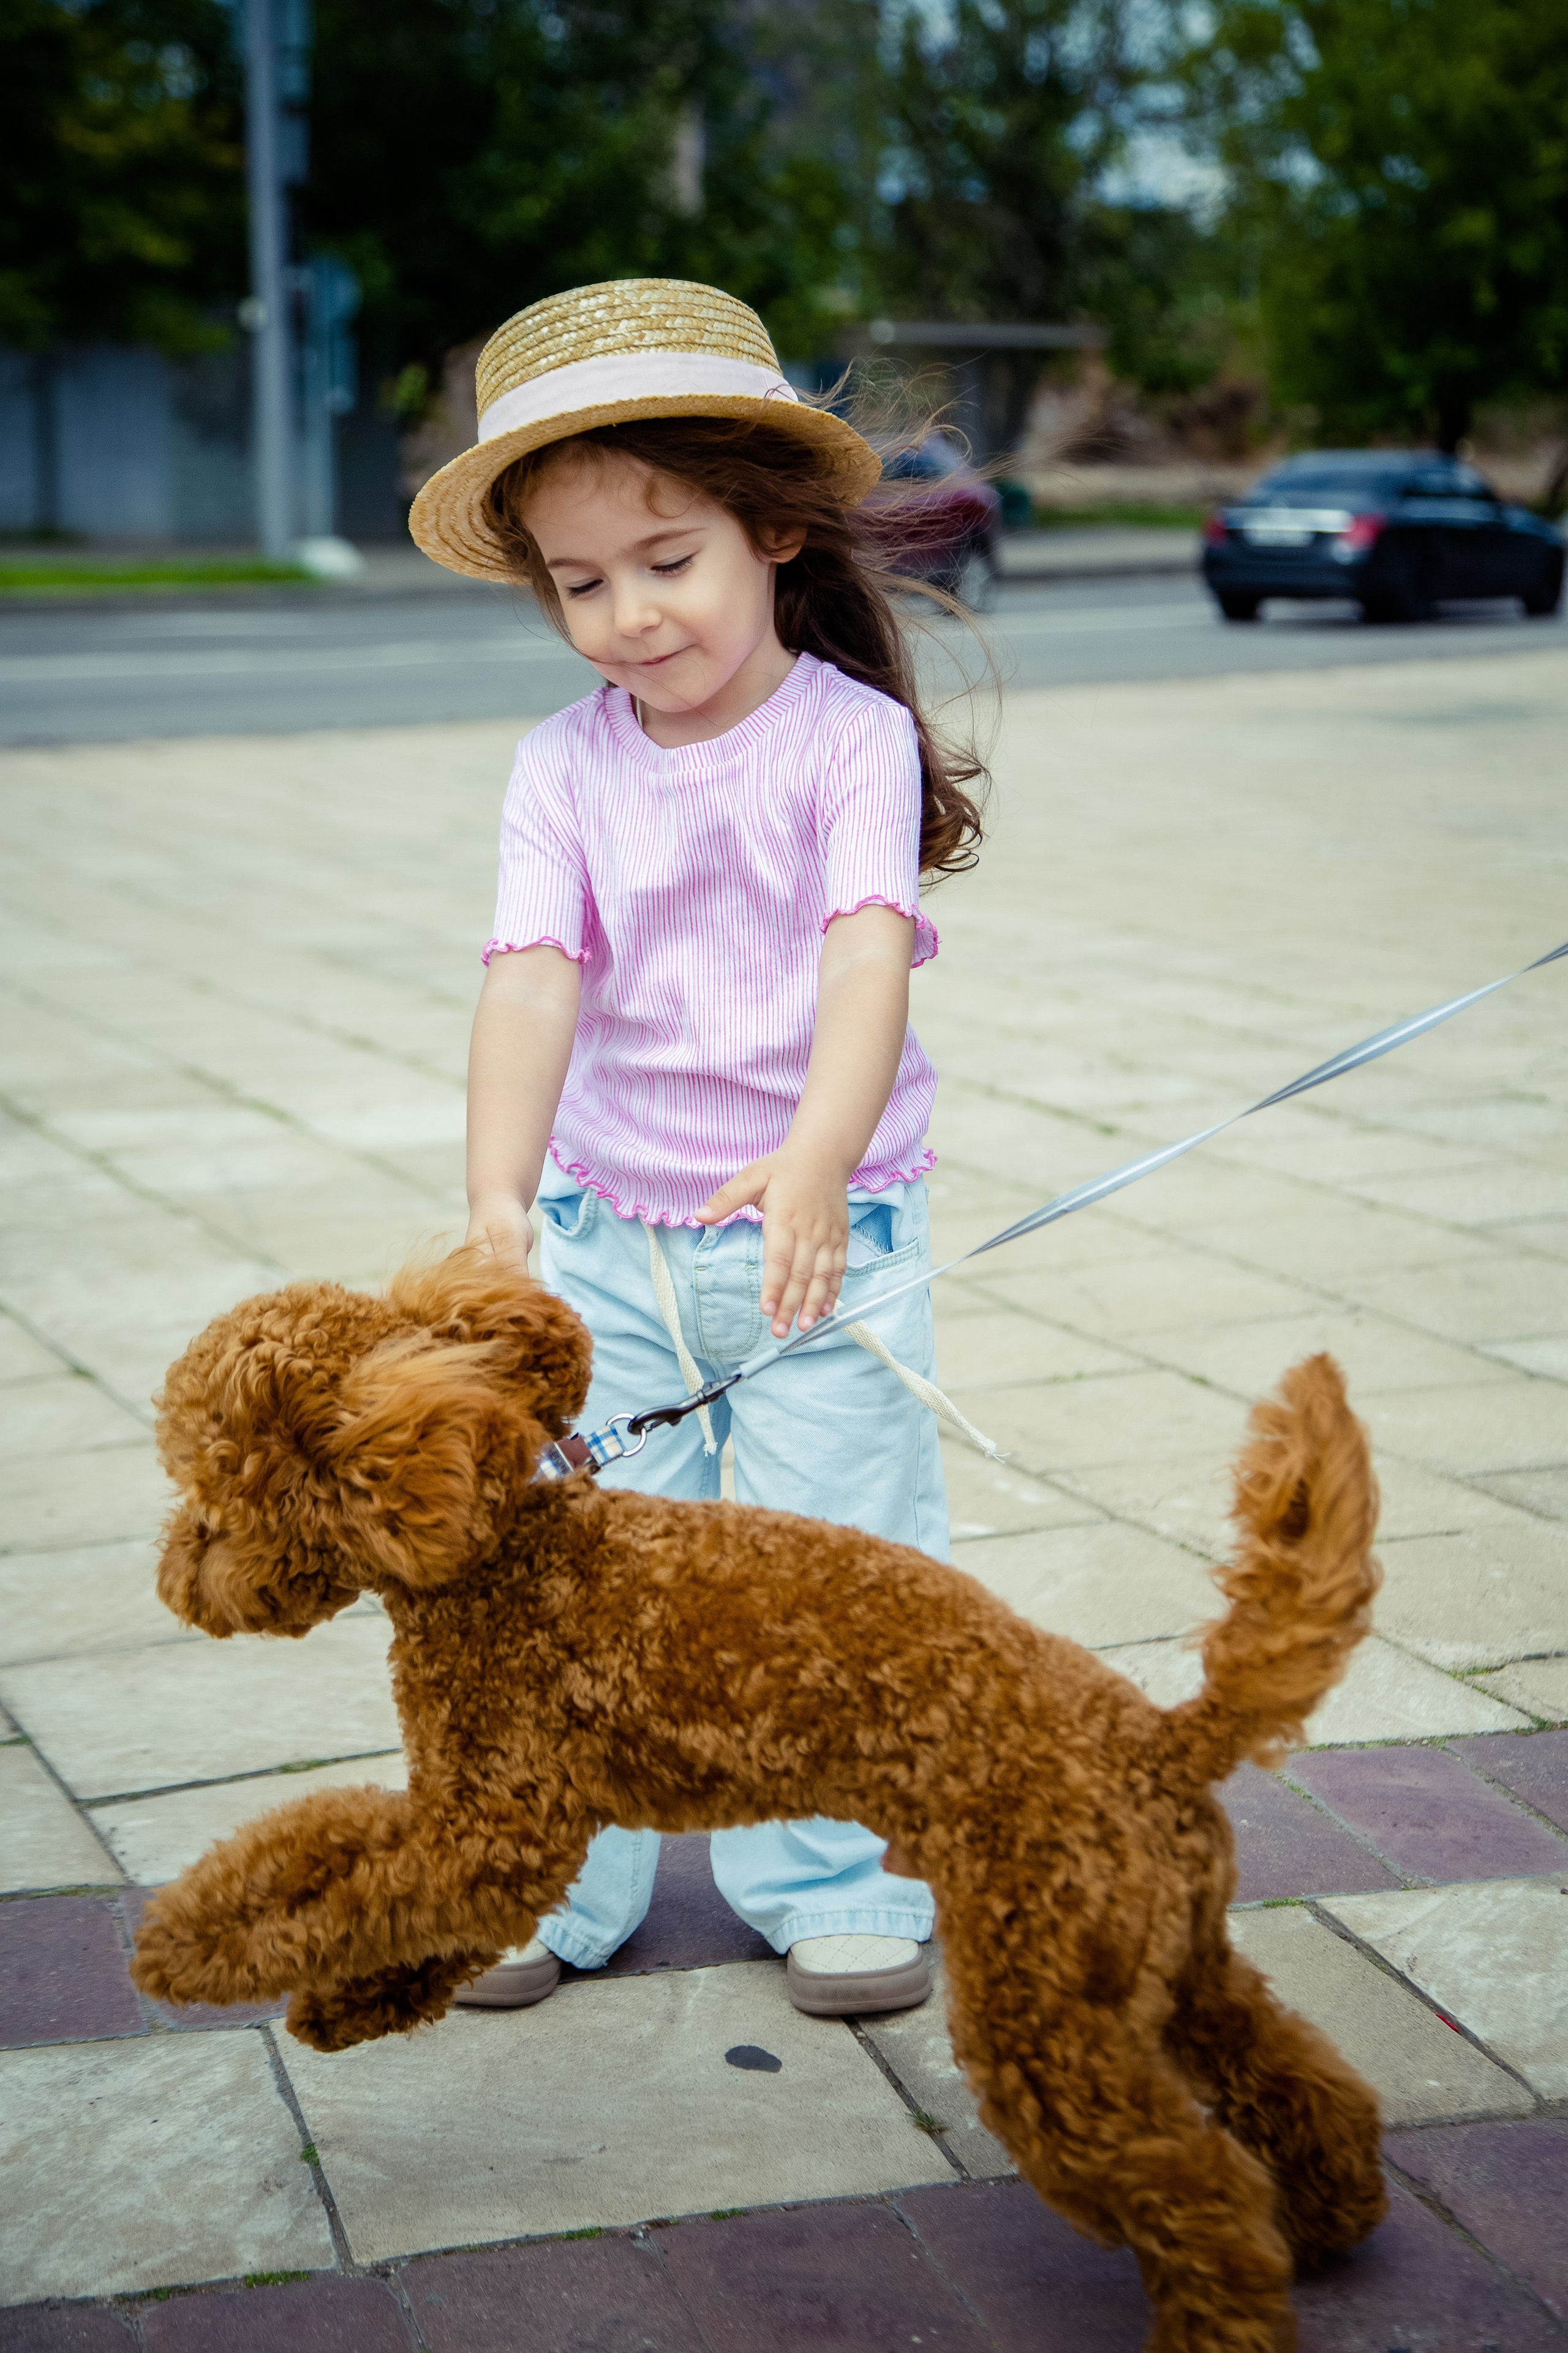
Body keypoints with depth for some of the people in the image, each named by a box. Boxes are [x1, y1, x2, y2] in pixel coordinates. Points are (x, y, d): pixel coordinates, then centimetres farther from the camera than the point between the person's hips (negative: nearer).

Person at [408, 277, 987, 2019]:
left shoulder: (853, 737, -10)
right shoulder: (563, 767, -1)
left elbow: (869, 960, -23)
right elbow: (533, 977, -13)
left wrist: (817, 1164, -41)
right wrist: (498, 1195, -29)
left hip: (820, 1230, -2)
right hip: (605, 1236, 3)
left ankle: (838, 1890, 21)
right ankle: (554, 1884, 23)